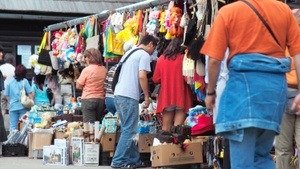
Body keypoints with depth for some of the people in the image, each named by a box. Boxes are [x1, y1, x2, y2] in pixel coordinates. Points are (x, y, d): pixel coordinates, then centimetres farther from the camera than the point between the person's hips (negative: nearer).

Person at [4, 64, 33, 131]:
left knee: (12, 127, 4)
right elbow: (30, 94, -6)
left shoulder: (10, 82, 0)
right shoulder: (25, 81, -5)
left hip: (13, 107, 2)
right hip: (23, 107, -2)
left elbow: (7, 95, 5)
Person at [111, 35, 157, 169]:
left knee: (128, 129, 13)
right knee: (129, 130, -5)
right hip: (129, 96, -9)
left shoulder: (129, 53, 23)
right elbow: (142, 76, -14)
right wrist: (146, 96, -6)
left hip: (118, 94, 9)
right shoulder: (144, 55, -3)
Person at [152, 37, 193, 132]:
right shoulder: (184, 58, -7)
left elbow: (156, 79, 7)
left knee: (166, 128, 11)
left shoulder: (161, 59, 3)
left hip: (166, 97, 3)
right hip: (181, 97, -3)